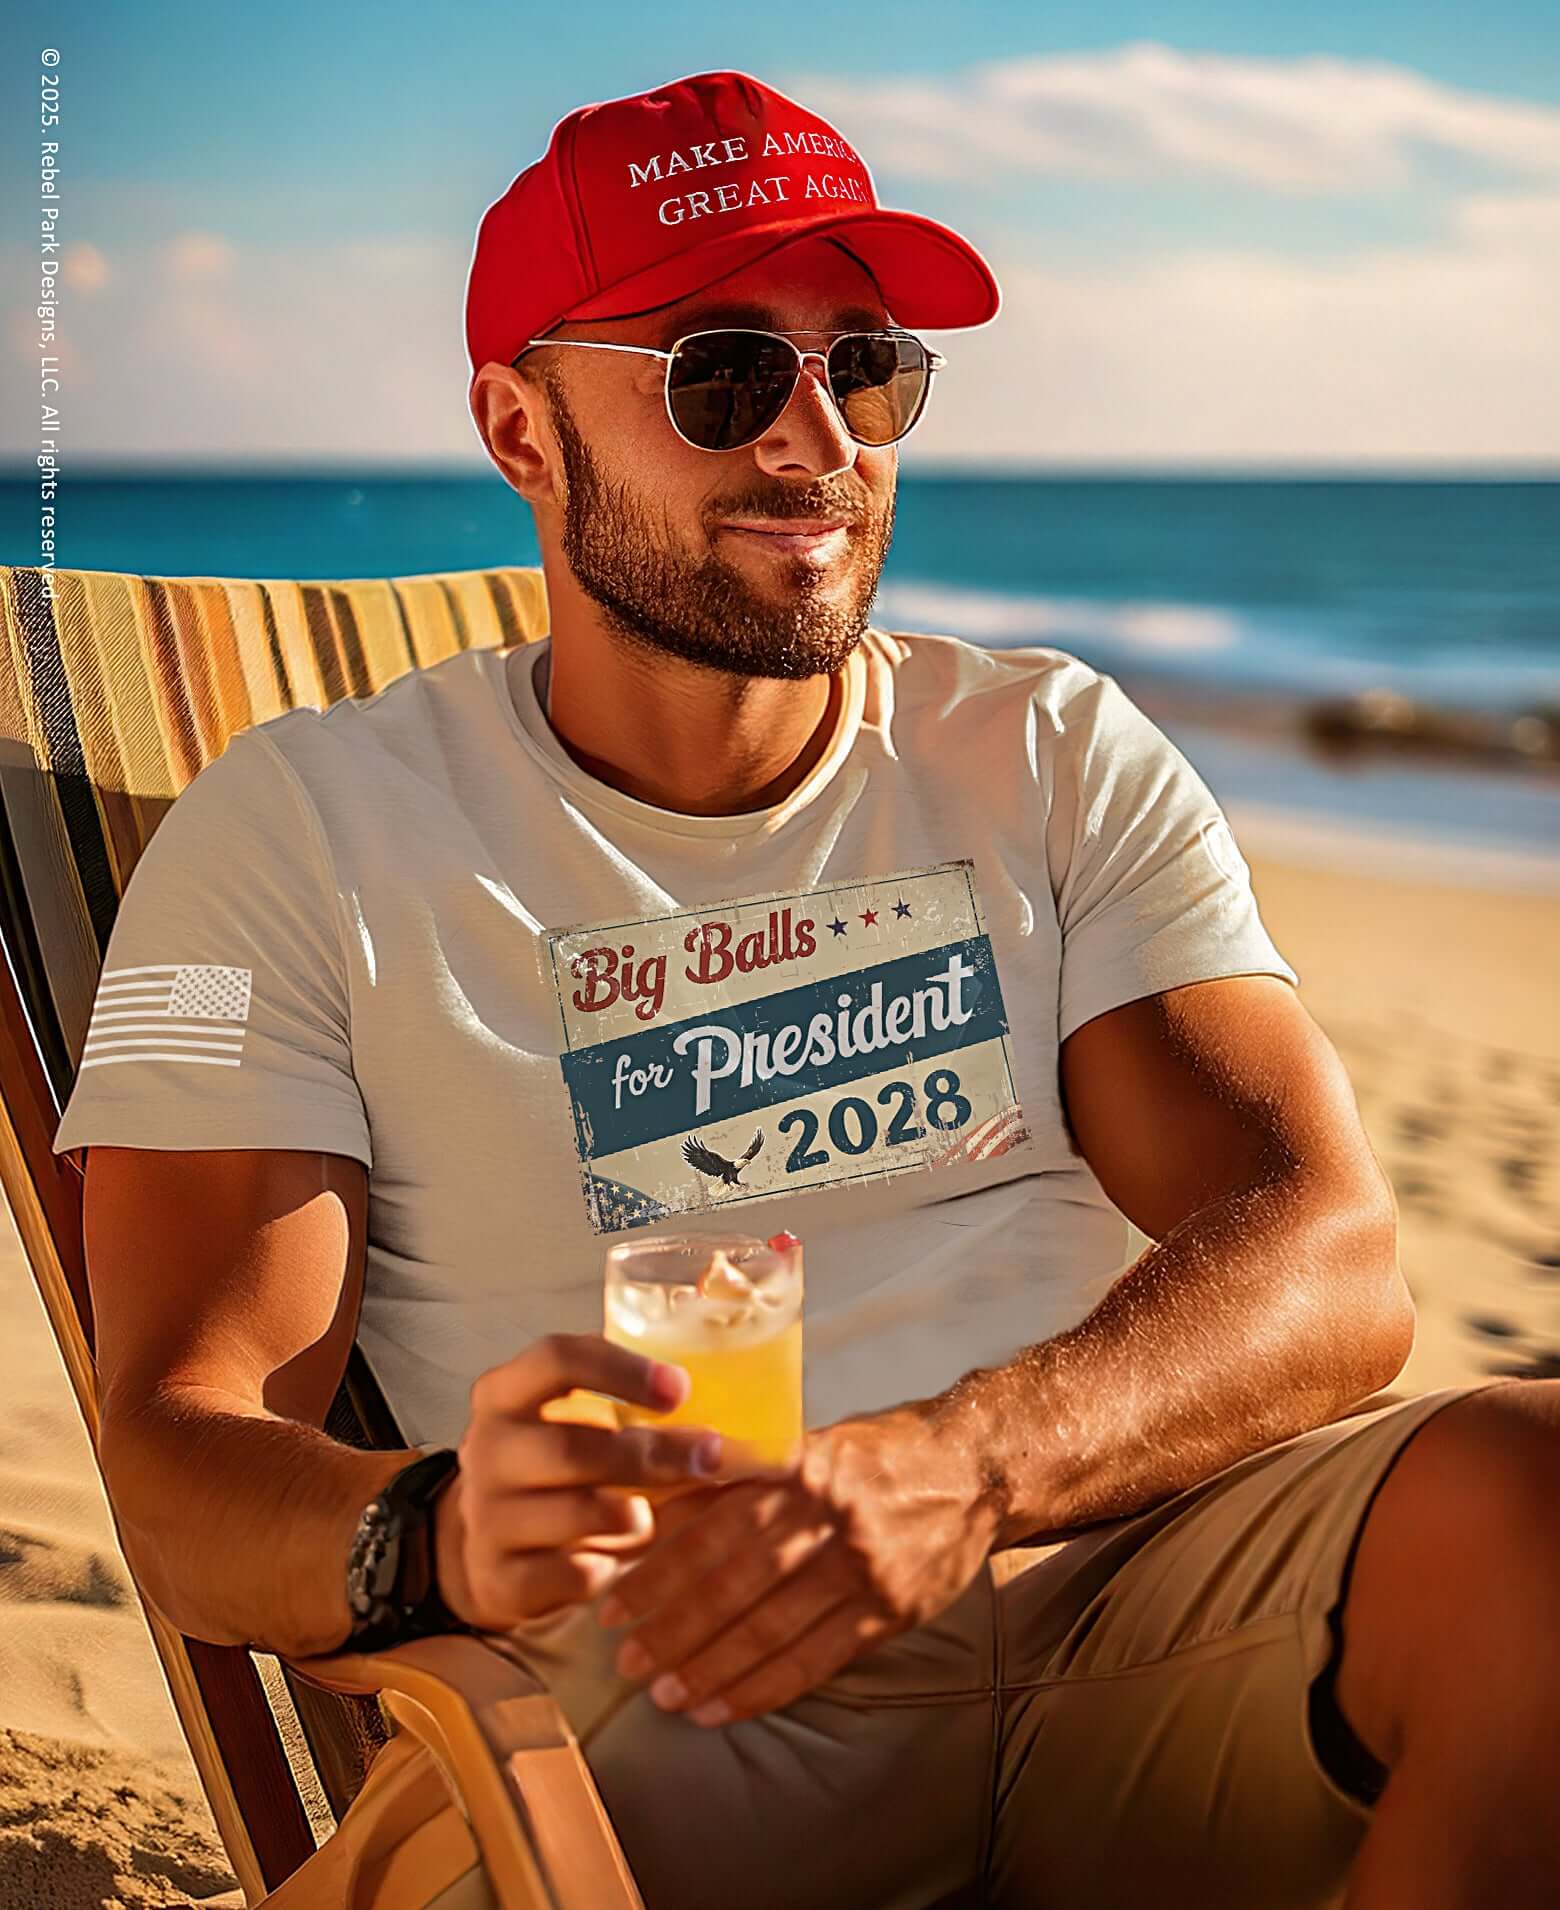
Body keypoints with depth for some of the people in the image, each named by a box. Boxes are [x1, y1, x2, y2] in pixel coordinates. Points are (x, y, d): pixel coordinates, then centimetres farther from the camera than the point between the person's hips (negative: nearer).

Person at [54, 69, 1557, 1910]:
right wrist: (443, 1534, -29)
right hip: (664, 1696, -3)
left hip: (1125, 1605, 4)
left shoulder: (1059, 759, 10)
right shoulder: (301, 833, 4)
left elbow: (1332, 1271, -3)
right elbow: (187, 1472, -4)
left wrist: (959, 1465, -24)